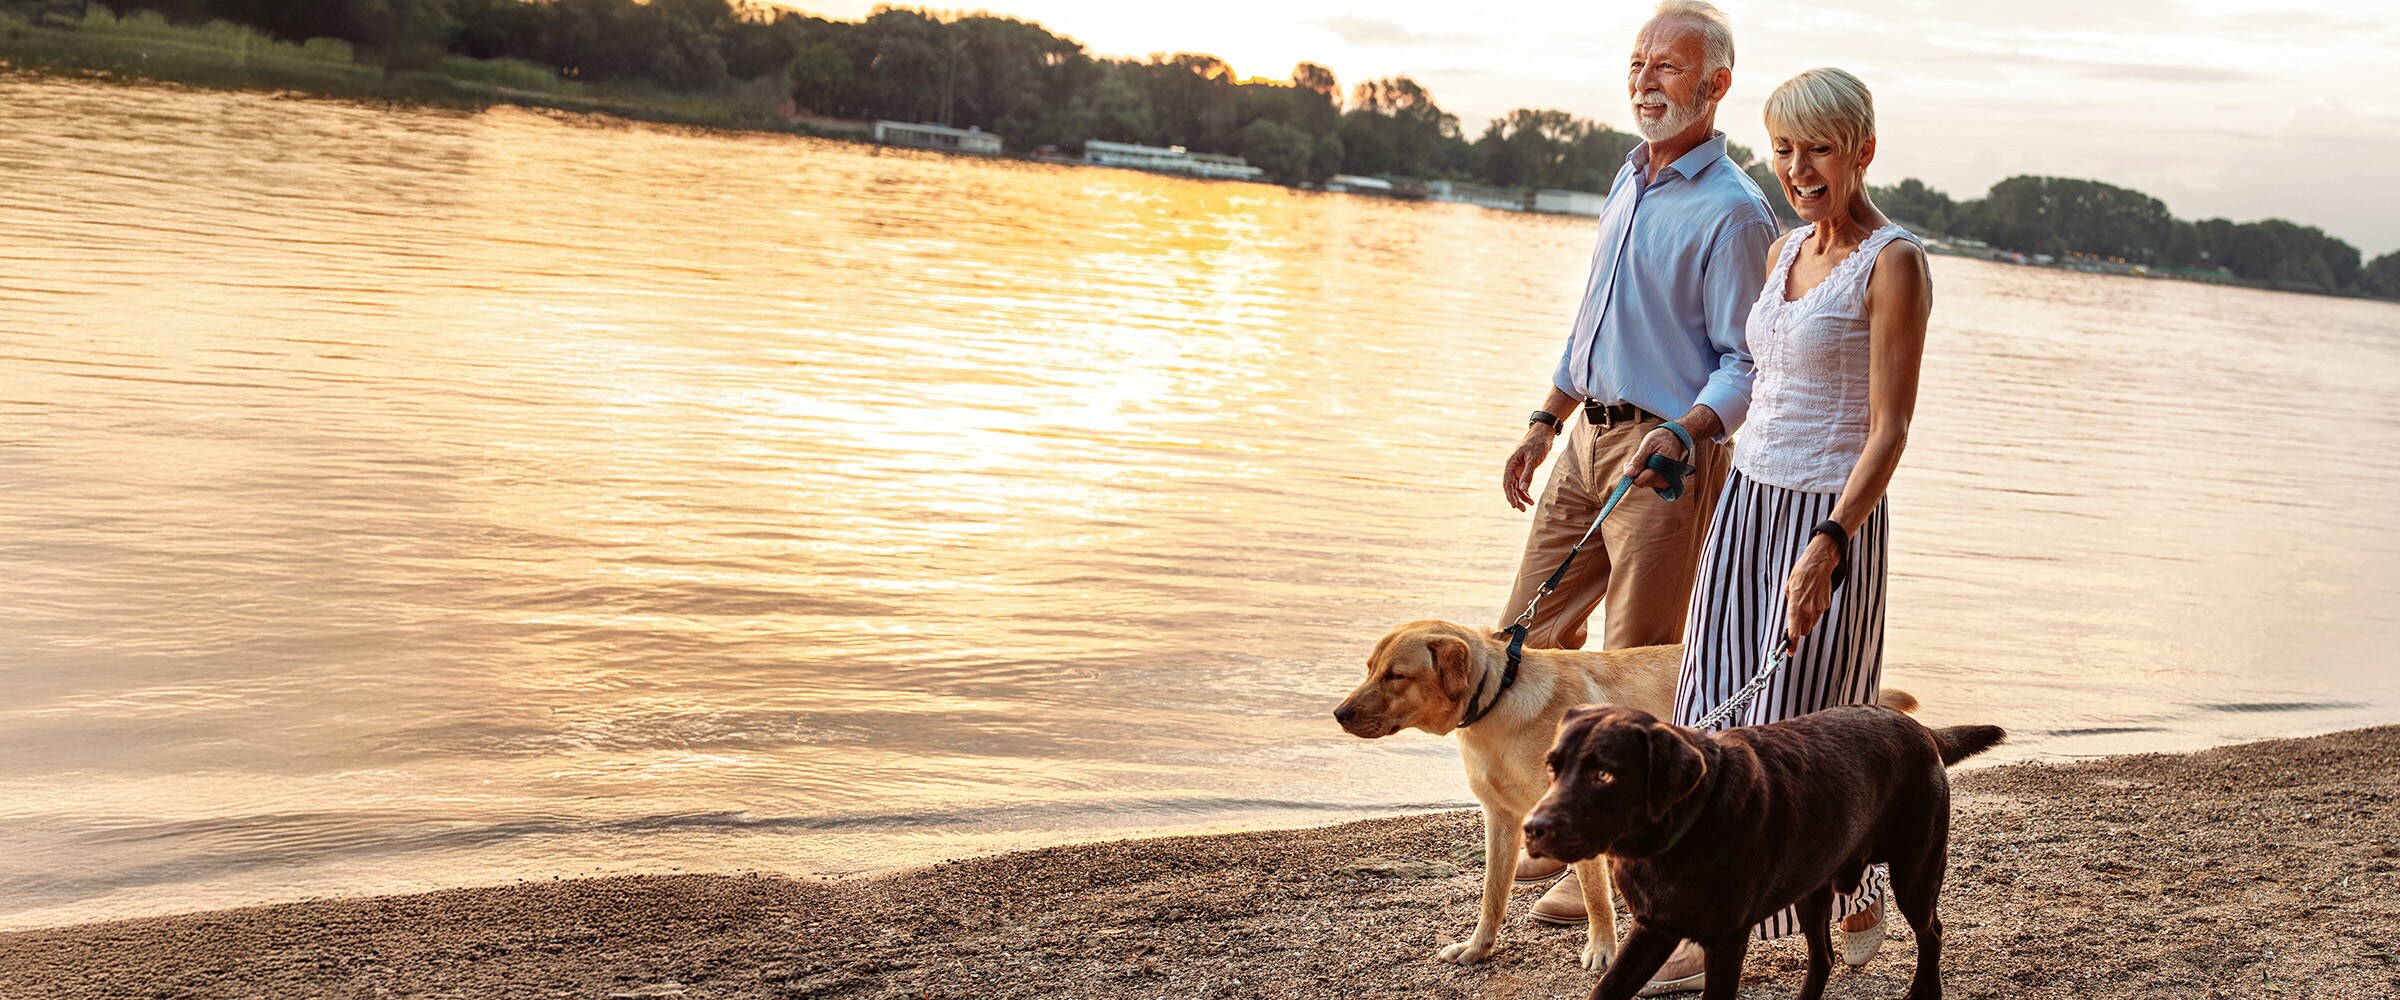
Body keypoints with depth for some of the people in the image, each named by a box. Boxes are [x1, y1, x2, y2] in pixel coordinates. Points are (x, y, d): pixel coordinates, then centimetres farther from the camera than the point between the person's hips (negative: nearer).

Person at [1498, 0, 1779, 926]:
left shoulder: (1732, 209, -12)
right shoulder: (1630, 179, 14)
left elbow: (1746, 363, -14)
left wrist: (1684, 430, -30)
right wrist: (1545, 423, 21)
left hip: (1668, 455, -8)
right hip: (1590, 440, 8)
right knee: (1531, 637, 11)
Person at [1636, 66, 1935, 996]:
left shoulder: (1892, 263, -12)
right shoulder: (1786, 249, 11)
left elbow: (1889, 427, -17)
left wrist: (1828, 544, -27)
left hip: (1829, 516, -7)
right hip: (1746, 500, 7)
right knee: (1718, 718, 6)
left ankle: (1865, 889, 24)